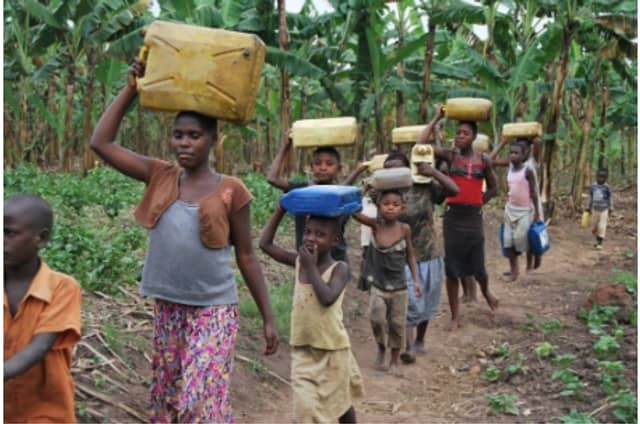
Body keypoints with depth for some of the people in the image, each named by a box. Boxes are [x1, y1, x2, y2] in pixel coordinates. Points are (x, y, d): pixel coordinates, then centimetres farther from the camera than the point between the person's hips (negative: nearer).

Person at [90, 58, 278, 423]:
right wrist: (132, 88, -5)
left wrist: (268, 318, -1)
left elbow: (247, 256, -1)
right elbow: (101, 143, -2)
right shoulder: (161, 177, 2)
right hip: (168, 308, 4)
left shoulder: (230, 191, -6)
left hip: (214, 310, -4)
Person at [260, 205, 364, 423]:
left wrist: (311, 267, -24)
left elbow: (327, 298, -30)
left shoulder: (339, 269, -14)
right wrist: (279, 211, -2)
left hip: (332, 350, -3)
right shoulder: (298, 262, -1)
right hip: (303, 350, 3)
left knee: (341, 402, 17)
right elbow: (265, 244, 0)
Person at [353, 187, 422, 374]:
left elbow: (410, 255, 3)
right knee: (377, 318, -16)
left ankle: (395, 360, 30)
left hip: (398, 286, 1)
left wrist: (416, 280, -1)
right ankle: (381, 349, 14)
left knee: (397, 324, 8)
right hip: (377, 285, -1)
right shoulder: (375, 225, -7)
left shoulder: (404, 229, -7)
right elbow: (354, 211, -20)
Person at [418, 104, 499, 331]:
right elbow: (421, 144, -15)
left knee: (478, 267, 8)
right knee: (452, 269, 4)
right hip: (452, 217, -1)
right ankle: (455, 316, 17)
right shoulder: (450, 155, -2)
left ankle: (486, 291, 44)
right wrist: (436, 119, -8)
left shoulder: (483, 160, 3)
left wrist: (476, 202, 5)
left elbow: (492, 188, 16)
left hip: (474, 218, 1)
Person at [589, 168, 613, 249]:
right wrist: (589, 208, 12)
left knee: (602, 227, -7)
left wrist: (610, 209, -3)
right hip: (595, 209, 4)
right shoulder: (593, 186, -2)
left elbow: (610, 198, -3)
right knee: (594, 227, 10)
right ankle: (597, 240, 29)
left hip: (604, 210, -4)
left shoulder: (607, 187, -11)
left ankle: (600, 243, -1)